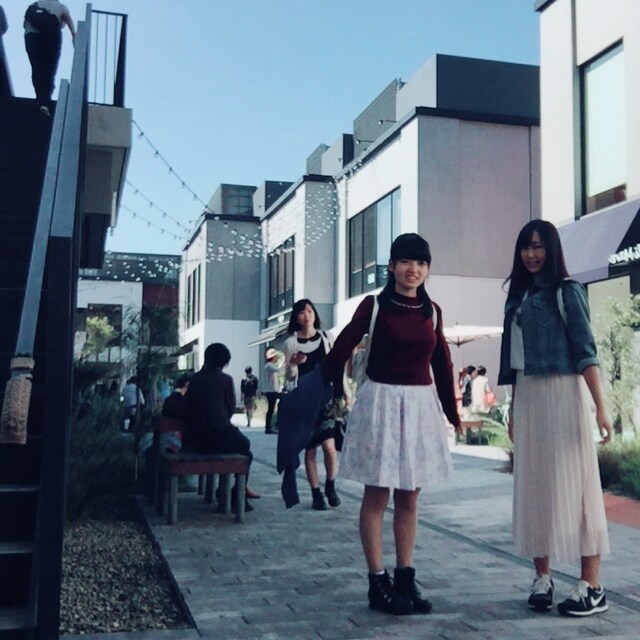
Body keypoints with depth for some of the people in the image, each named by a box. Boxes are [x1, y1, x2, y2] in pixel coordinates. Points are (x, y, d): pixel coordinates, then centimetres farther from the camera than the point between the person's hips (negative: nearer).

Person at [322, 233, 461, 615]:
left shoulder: (432, 310, 8)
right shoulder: (374, 305, -4)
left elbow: (441, 362, 13)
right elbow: (342, 349, -8)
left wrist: (452, 411, 16)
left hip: (421, 404, 5)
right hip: (381, 401, -4)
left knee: (409, 497, 10)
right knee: (377, 496, 2)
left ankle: (405, 579, 19)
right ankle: (378, 583, 9)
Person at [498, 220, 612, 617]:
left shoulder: (567, 291, -2)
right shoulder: (518, 297, 15)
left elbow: (585, 351, -10)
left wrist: (600, 407, -17)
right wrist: (513, 411, 13)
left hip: (563, 394, -6)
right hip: (527, 399, 6)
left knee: (574, 484, -5)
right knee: (534, 486, 6)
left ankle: (591, 587, 0)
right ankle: (543, 578, 14)